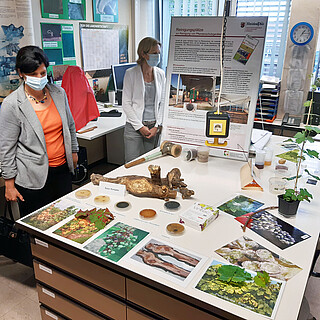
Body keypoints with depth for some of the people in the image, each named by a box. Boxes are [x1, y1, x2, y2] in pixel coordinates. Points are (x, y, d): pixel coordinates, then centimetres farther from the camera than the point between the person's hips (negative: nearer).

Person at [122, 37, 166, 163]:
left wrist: (157, 126, -2)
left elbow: (162, 102, 8)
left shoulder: (160, 74, 7)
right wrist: (140, 126, -10)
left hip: (154, 127, 3)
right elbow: (126, 103, -5)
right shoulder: (131, 73, -4)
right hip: (134, 127, -3)